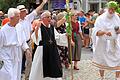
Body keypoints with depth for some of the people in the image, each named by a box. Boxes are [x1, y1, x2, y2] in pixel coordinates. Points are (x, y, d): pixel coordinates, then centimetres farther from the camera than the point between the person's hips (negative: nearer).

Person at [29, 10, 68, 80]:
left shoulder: (52, 27, 10)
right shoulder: (39, 27, -10)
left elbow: (57, 37, 20)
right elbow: (36, 38, -25)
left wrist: (66, 35, 10)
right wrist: (36, 29, -39)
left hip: (53, 51, 6)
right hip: (42, 51, -6)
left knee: (54, 68, 11)